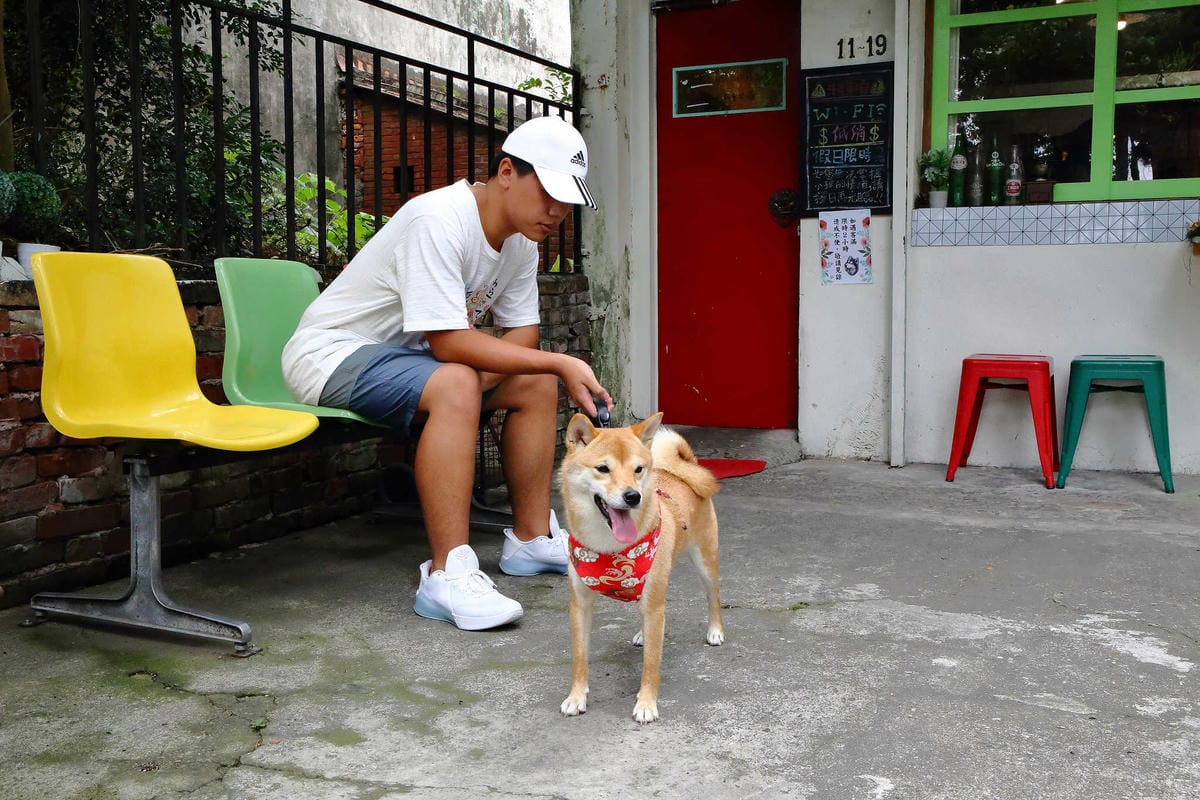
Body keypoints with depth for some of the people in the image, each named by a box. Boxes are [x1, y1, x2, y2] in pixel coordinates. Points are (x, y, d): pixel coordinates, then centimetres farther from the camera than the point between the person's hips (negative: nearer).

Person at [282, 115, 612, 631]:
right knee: (455, 385, -35)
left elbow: (522, 337, 3)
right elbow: (449, 343, -32)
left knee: (537, 384, 2)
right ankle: (448, 578, -32)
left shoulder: (521, 239, 1)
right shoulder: (440, 220, -27)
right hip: (331, 352, -9)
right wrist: (560, 363, -29)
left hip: (410, 355, 9)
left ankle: (530, 538, 12)